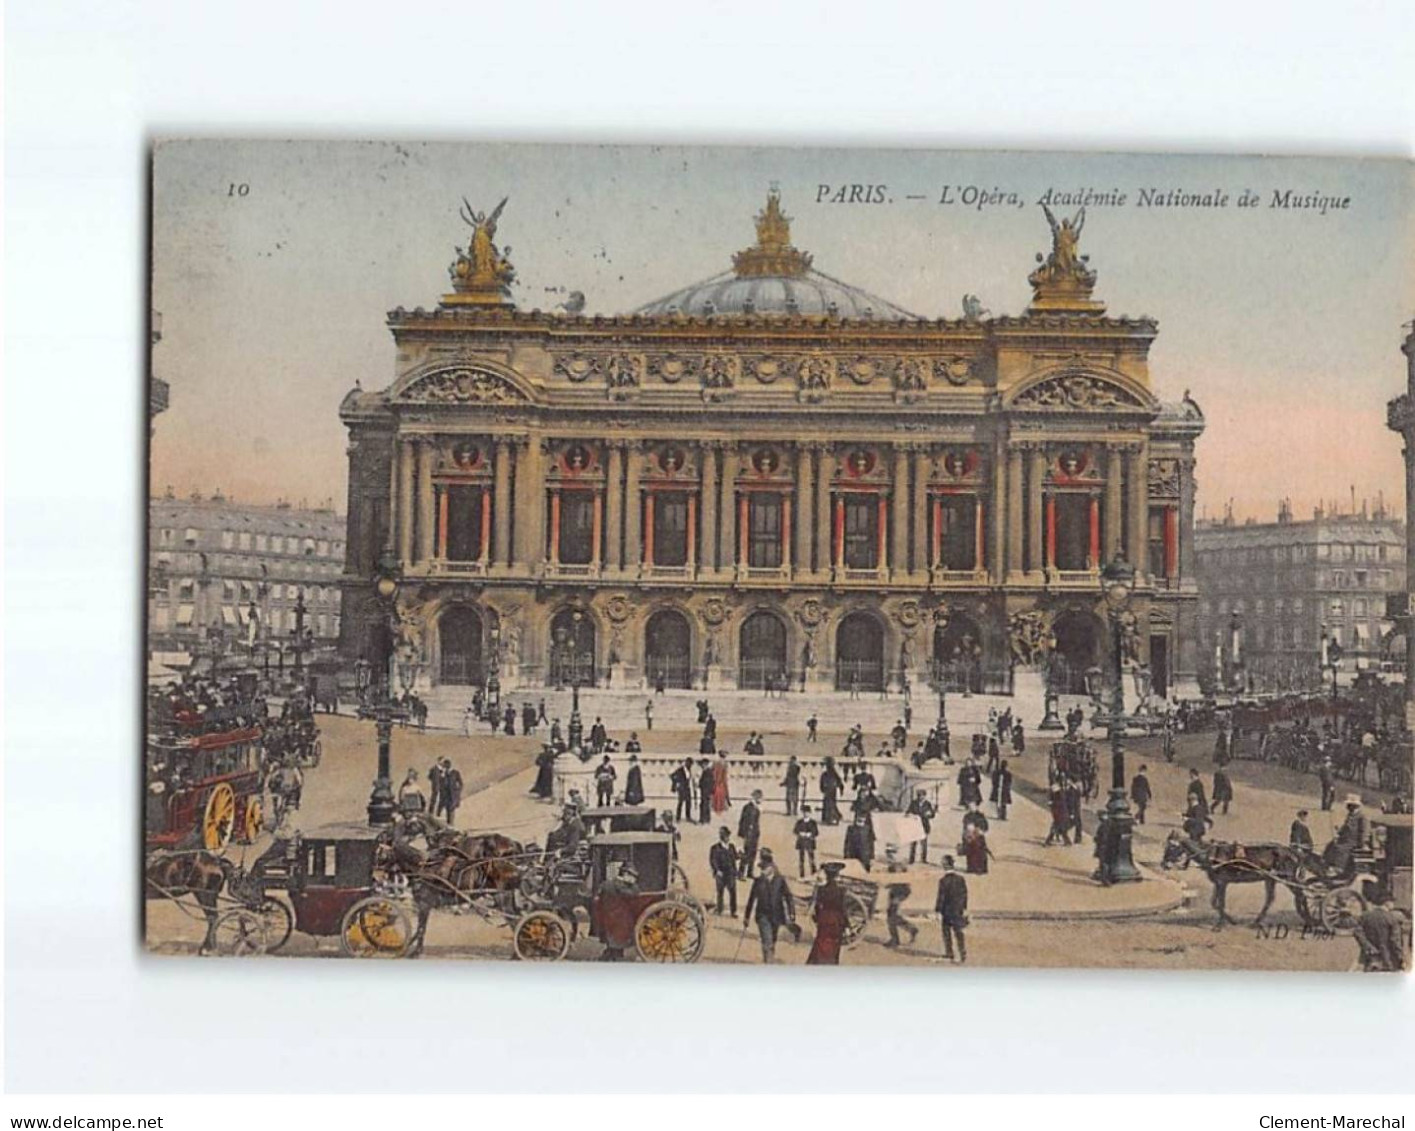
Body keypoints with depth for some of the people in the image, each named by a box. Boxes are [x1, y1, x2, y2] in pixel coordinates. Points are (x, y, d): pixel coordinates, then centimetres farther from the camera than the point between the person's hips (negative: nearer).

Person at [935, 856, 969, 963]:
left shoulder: (943, 881, -17)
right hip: (958, 911, 4)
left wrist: (938, 912, -11)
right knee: (958, 933, 14)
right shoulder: (961, 879, -3)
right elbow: (964, 895, 4)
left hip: (946, 911, -4)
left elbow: (941, 897, -16)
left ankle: (949, 955, 13)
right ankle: (963, 955, 12)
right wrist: (964, 909, 14)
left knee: (947, 934, 10)